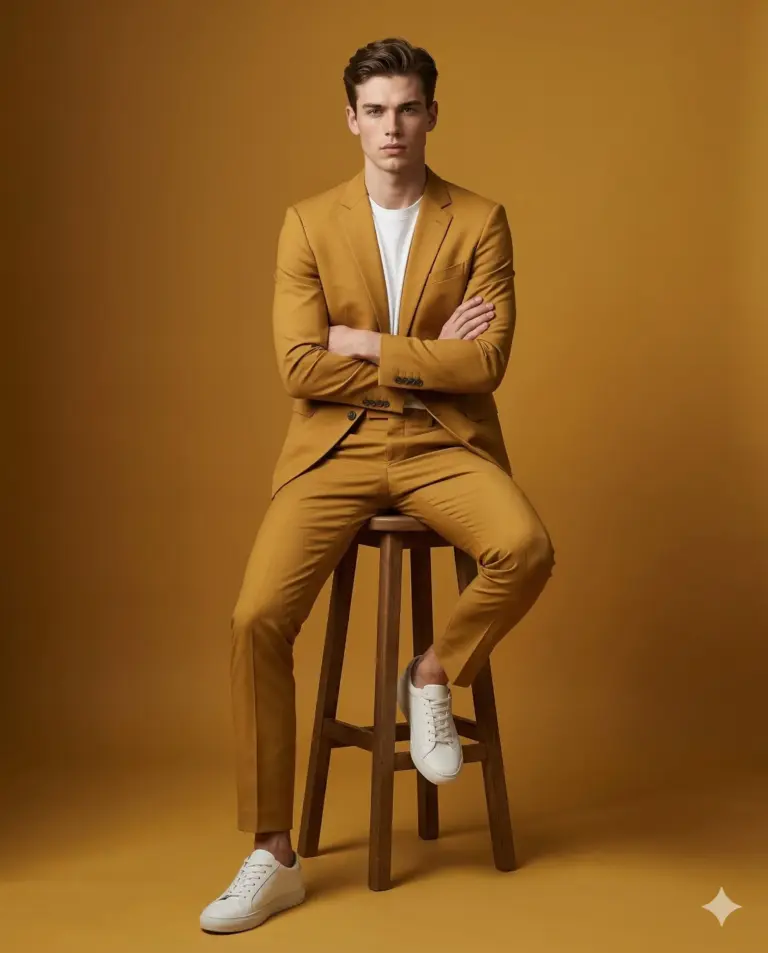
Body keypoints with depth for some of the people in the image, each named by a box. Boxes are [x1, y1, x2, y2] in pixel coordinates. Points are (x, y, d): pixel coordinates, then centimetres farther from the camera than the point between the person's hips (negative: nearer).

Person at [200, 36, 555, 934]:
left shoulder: (481, 221, 2)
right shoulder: (307, 223, 3)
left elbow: (486, 362, -8)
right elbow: (300, 369, -7)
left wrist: (370, 344, -9)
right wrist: (428, 356, -7)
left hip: (444, 443, 0)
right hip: (335, 448, 0)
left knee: (527, 550, -32)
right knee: (257, 618, -19)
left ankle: (433, 676, 1)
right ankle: (272, 857, -7)